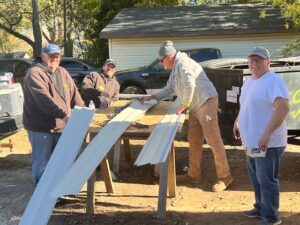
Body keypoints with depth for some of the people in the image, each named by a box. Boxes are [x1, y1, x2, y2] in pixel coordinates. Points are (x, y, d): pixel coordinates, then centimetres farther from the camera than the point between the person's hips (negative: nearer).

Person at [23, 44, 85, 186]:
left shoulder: (63, 73, 12)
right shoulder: (35, 73, -14)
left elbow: (74, 93, 11)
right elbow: (44, 99, -26)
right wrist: (64, 114, -32)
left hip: (61, 126, 8)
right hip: (40, 127, -7)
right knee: (42, 162, 1)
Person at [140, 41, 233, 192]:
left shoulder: (183, 63, -12)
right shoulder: (175, 68, 20)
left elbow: (189, 85, -23)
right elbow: (169, 89, 30)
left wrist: (183, 105, -15)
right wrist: (152, 97, 28)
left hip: (206, 103, -11)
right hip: (196, 106, 11)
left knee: (214, 140, -7)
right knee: (194, 142, 13)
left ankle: (224, 176, 0)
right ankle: (194, 175, 22)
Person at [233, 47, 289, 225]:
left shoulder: (273, 81, -18)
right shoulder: (250, 81, 13)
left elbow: (283, 108, -28)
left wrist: (267, 134, -32)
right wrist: (237, 122, 22)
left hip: (267, 143, -9)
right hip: (253, 141, 10)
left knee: (266, 180, -2)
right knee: (256, 177, 19)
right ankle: (261, 207, 35)